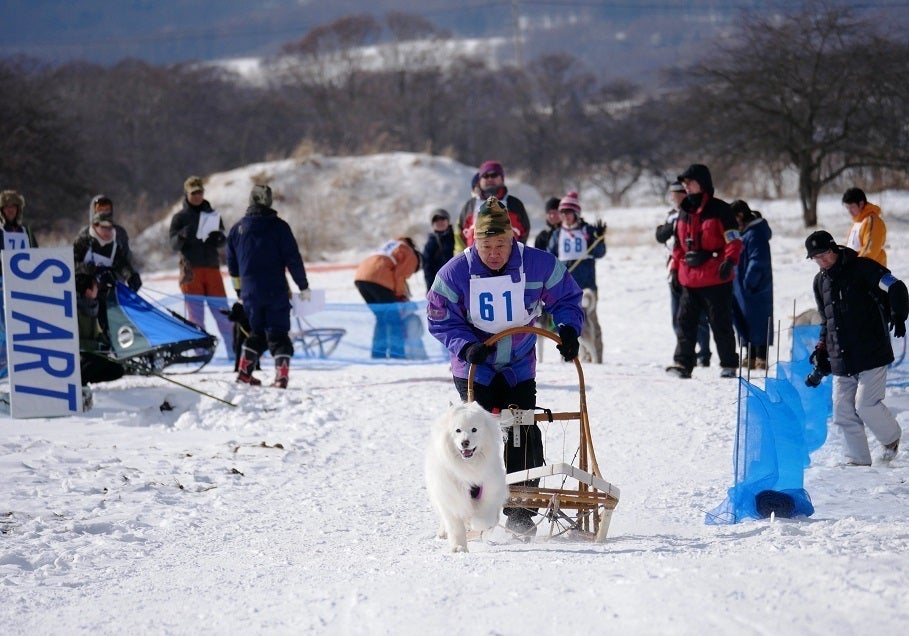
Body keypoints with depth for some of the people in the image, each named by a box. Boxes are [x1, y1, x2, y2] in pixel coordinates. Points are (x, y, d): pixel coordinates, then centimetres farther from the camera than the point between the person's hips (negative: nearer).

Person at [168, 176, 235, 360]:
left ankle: (233, 349, 2)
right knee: (195, 314, -3)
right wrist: (183, 235, -23)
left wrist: (219, 238, -13)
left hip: (212, 268, 2)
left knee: (222, 311, -2)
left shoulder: (213, 215, 14)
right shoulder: (180, 217, 7)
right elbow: (173, 245, -2)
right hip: (191, 269, -2)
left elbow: (224, 241, 10)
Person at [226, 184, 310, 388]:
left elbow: (232, 264, 15)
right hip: (276, 291, -3)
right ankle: (282, 375, -14)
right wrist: (303, 286, 2)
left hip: (250, 292, 3)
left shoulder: (238, 228, 7)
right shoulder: (279, 226, -5)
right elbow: (293, 259, -6)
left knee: (257, 332, 19)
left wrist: (240, 290, 26)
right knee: (278, 333, -1)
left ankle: (244, 371, 12)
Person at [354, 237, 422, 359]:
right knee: (394, 319, 2)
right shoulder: (412, 257, 13)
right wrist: (400, 295, 13)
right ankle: (397, 353, -2)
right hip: (378, 279, -7)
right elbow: (399, 276, -2)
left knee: (381, 319, 17)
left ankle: (378, 353, 14)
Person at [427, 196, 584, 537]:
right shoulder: (455, 273, -15)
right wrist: (466, 346, -23)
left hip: (520, 367, 2)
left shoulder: (539, 265, -13)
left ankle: (520, 512, 5)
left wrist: (568, 329, -16)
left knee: (524, 437, -3)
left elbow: (567, 299, 2)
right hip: (474, 369, -2)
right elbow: (442, 321, -7)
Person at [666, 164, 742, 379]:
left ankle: (729, 364, 9)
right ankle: (683, 363, 1)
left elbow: (734, 239, -6)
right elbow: (679, 244, 23)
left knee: (721, 323, 1)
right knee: (685, 321, 0)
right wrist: (675, 268, 17)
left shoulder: (719, 209, -4)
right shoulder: (684, 212, 16)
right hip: (689, 279, 6)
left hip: (716, 279, -6)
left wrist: (729, 260, -20)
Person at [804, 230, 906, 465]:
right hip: (841, 361, 6)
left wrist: (898, 316, -21)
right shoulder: (820, 282, 15)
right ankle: (857, 460, 9)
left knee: (866, 404, -11)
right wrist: (821, 352, 18)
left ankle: (891, 437, 17)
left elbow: (896, 288, -11)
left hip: (872, 354, -6)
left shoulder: (862, 268, -6)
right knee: (843, 411, 0)